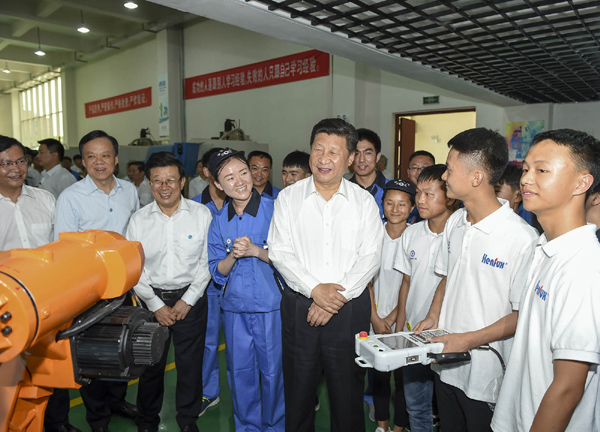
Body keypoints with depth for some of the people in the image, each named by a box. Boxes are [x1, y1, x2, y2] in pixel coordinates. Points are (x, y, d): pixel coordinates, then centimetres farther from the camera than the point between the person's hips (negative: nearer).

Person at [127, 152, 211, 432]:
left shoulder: (201, 214, -5)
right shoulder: (139, 220, 0)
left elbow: (207, 261, -4)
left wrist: (187, 300, -8)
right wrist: (156, 305, -5)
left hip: (191, 300, -1)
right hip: (152, 299, 1)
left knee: (190, 363, 9)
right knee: (150, 363, 13)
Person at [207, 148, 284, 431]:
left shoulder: (274, 209, -7)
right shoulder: (218, 221, 4)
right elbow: (217, 272, 6)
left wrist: (256, 251, -19)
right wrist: (233, 256, -14)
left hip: (271, 305, -3)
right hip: (235, 307, 3)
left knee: (273, 370, 8)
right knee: (240, 372, 14)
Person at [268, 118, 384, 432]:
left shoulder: (364, 201, 2)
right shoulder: (288, 198, 2)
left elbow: (370, 257, -4)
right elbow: (279, 252, -4)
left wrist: (338, 297, -14)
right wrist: (314, 289, -15)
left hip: (350, 308, 0)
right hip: (299, 305, 1)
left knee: (347, 391, 11)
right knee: (298, 388, 14)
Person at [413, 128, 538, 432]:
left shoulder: (522, 238, -21)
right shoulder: (454, 222, 2)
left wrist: (469, 339, -20)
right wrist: (433, 318, 1)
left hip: (486, 373, -6)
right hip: (444, 364, 6)